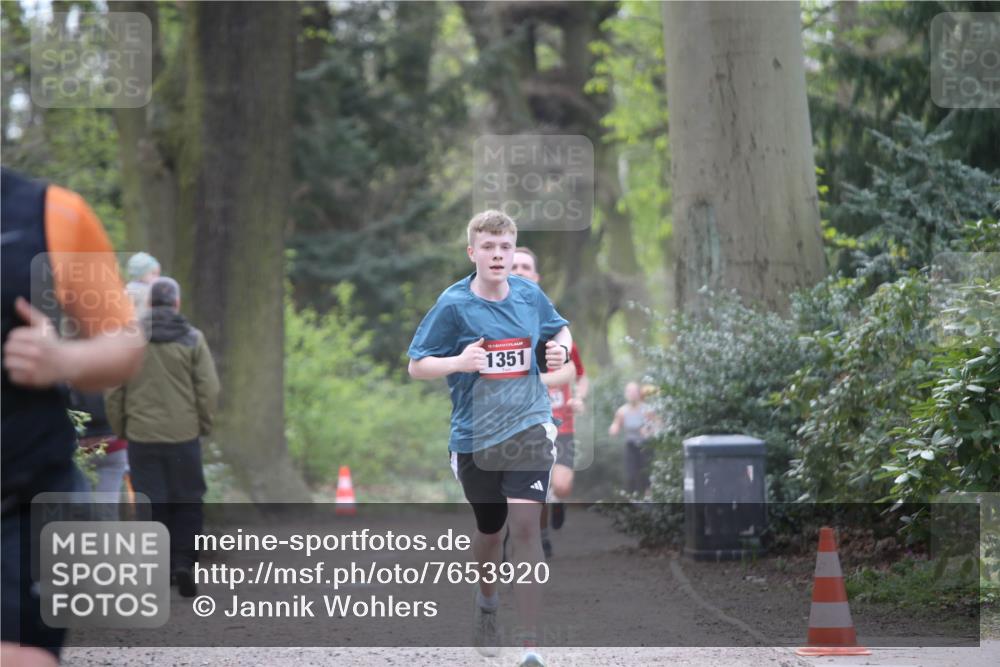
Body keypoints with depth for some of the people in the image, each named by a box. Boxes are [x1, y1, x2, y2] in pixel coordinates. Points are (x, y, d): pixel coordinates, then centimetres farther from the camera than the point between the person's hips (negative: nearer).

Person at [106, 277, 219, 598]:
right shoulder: (191, 339, -4)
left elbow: (113, 390, 1)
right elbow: (209, 388, -5)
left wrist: (119, 427, 12)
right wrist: (204, 424, 8)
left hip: (141, 436, 1)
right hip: (183, 435, -1)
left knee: (152, 504, 8)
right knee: (187, 503, 9)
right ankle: (183, 562, -5)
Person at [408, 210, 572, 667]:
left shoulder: (530, 295, 0)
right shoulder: (453, 304, -9)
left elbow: (561, 329, 20)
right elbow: (416, 366, -6)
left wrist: (561, 348, -3)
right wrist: (459, 362, -24)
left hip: (529, 427, 0)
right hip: (475, 435, 0)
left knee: (525, 526, -15)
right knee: (489, 528, 16)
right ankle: (487, 604, 49)